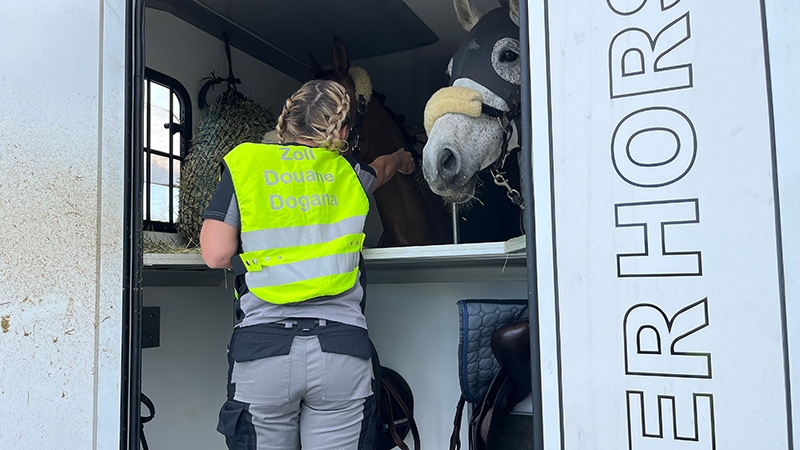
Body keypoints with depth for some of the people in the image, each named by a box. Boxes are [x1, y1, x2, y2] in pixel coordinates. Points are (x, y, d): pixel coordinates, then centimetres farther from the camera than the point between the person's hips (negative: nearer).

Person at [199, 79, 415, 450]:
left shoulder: (245, 163, 5)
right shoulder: (346, 172, 12)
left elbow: (216, 254, -1)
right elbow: (382, 167, 36)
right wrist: (402, 158, 59)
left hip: (263, 346, -1)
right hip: (341, 348, 1)